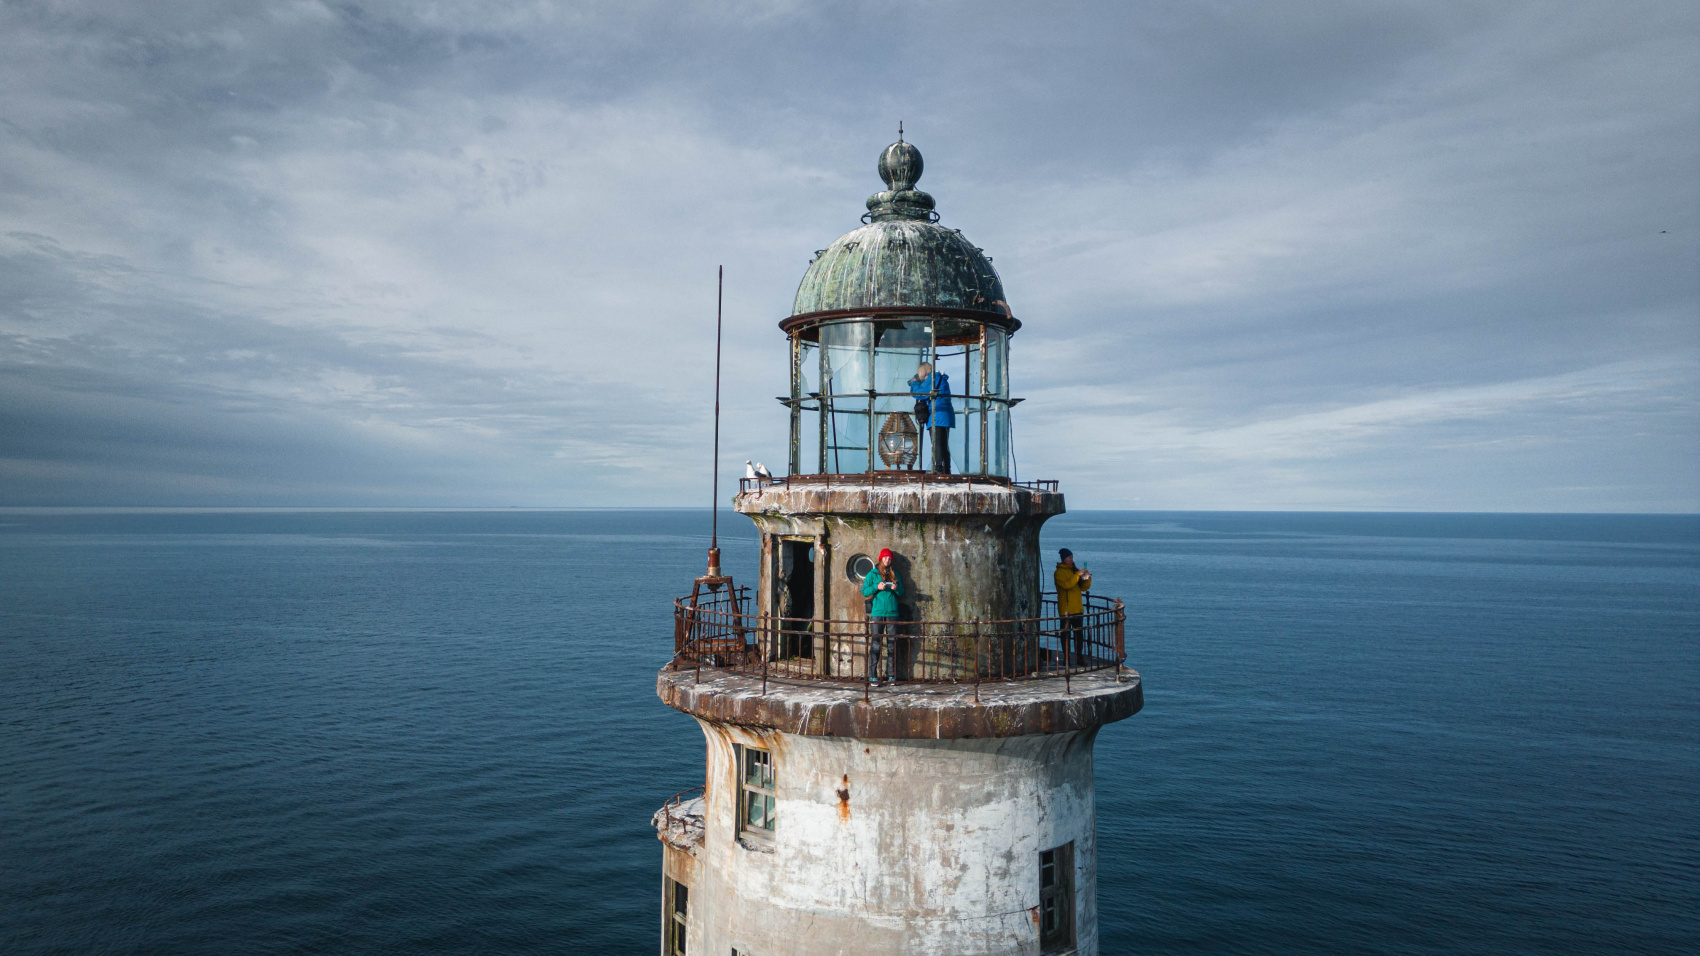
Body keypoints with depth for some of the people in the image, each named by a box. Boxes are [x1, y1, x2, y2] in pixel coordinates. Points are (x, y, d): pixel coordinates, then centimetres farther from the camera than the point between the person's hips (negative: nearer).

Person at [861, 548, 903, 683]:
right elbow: (864, 592, 2)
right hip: (877, 613, -3)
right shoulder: (872, 574, 7)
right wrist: (876, 587, -14)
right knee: (875, 644, -6)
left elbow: (902, 593, 16)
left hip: (892, 613, 3)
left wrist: (896, 588, -5)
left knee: (892, 644, 3)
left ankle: (890, 674, 9)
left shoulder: (894, 574, 15)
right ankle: (872, 675, -3)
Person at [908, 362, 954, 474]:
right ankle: (946, 470, 13)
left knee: (936, 444, -14)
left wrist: (914, 383, 11)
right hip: (946, 416, 10)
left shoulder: (933, 377, -6)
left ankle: (939, 468, -22)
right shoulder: (941, 378, 25)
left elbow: (919, 393, -8)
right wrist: (915, 384, 25)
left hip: (937, 415, -10)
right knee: (944, 445, 12)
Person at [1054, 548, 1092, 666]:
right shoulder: (1059, 572, -5)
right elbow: (1066, 584, -22)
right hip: (1066, 610, -6)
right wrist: (1078, 575, -21)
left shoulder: (1074, 570, 15)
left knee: (1079, 634, 8)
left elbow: (1084, 587, 15)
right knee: (1066, 634, -2)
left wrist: (1087, 579, -3)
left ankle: (1079, 656, 14)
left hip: (1078, 608, 6)